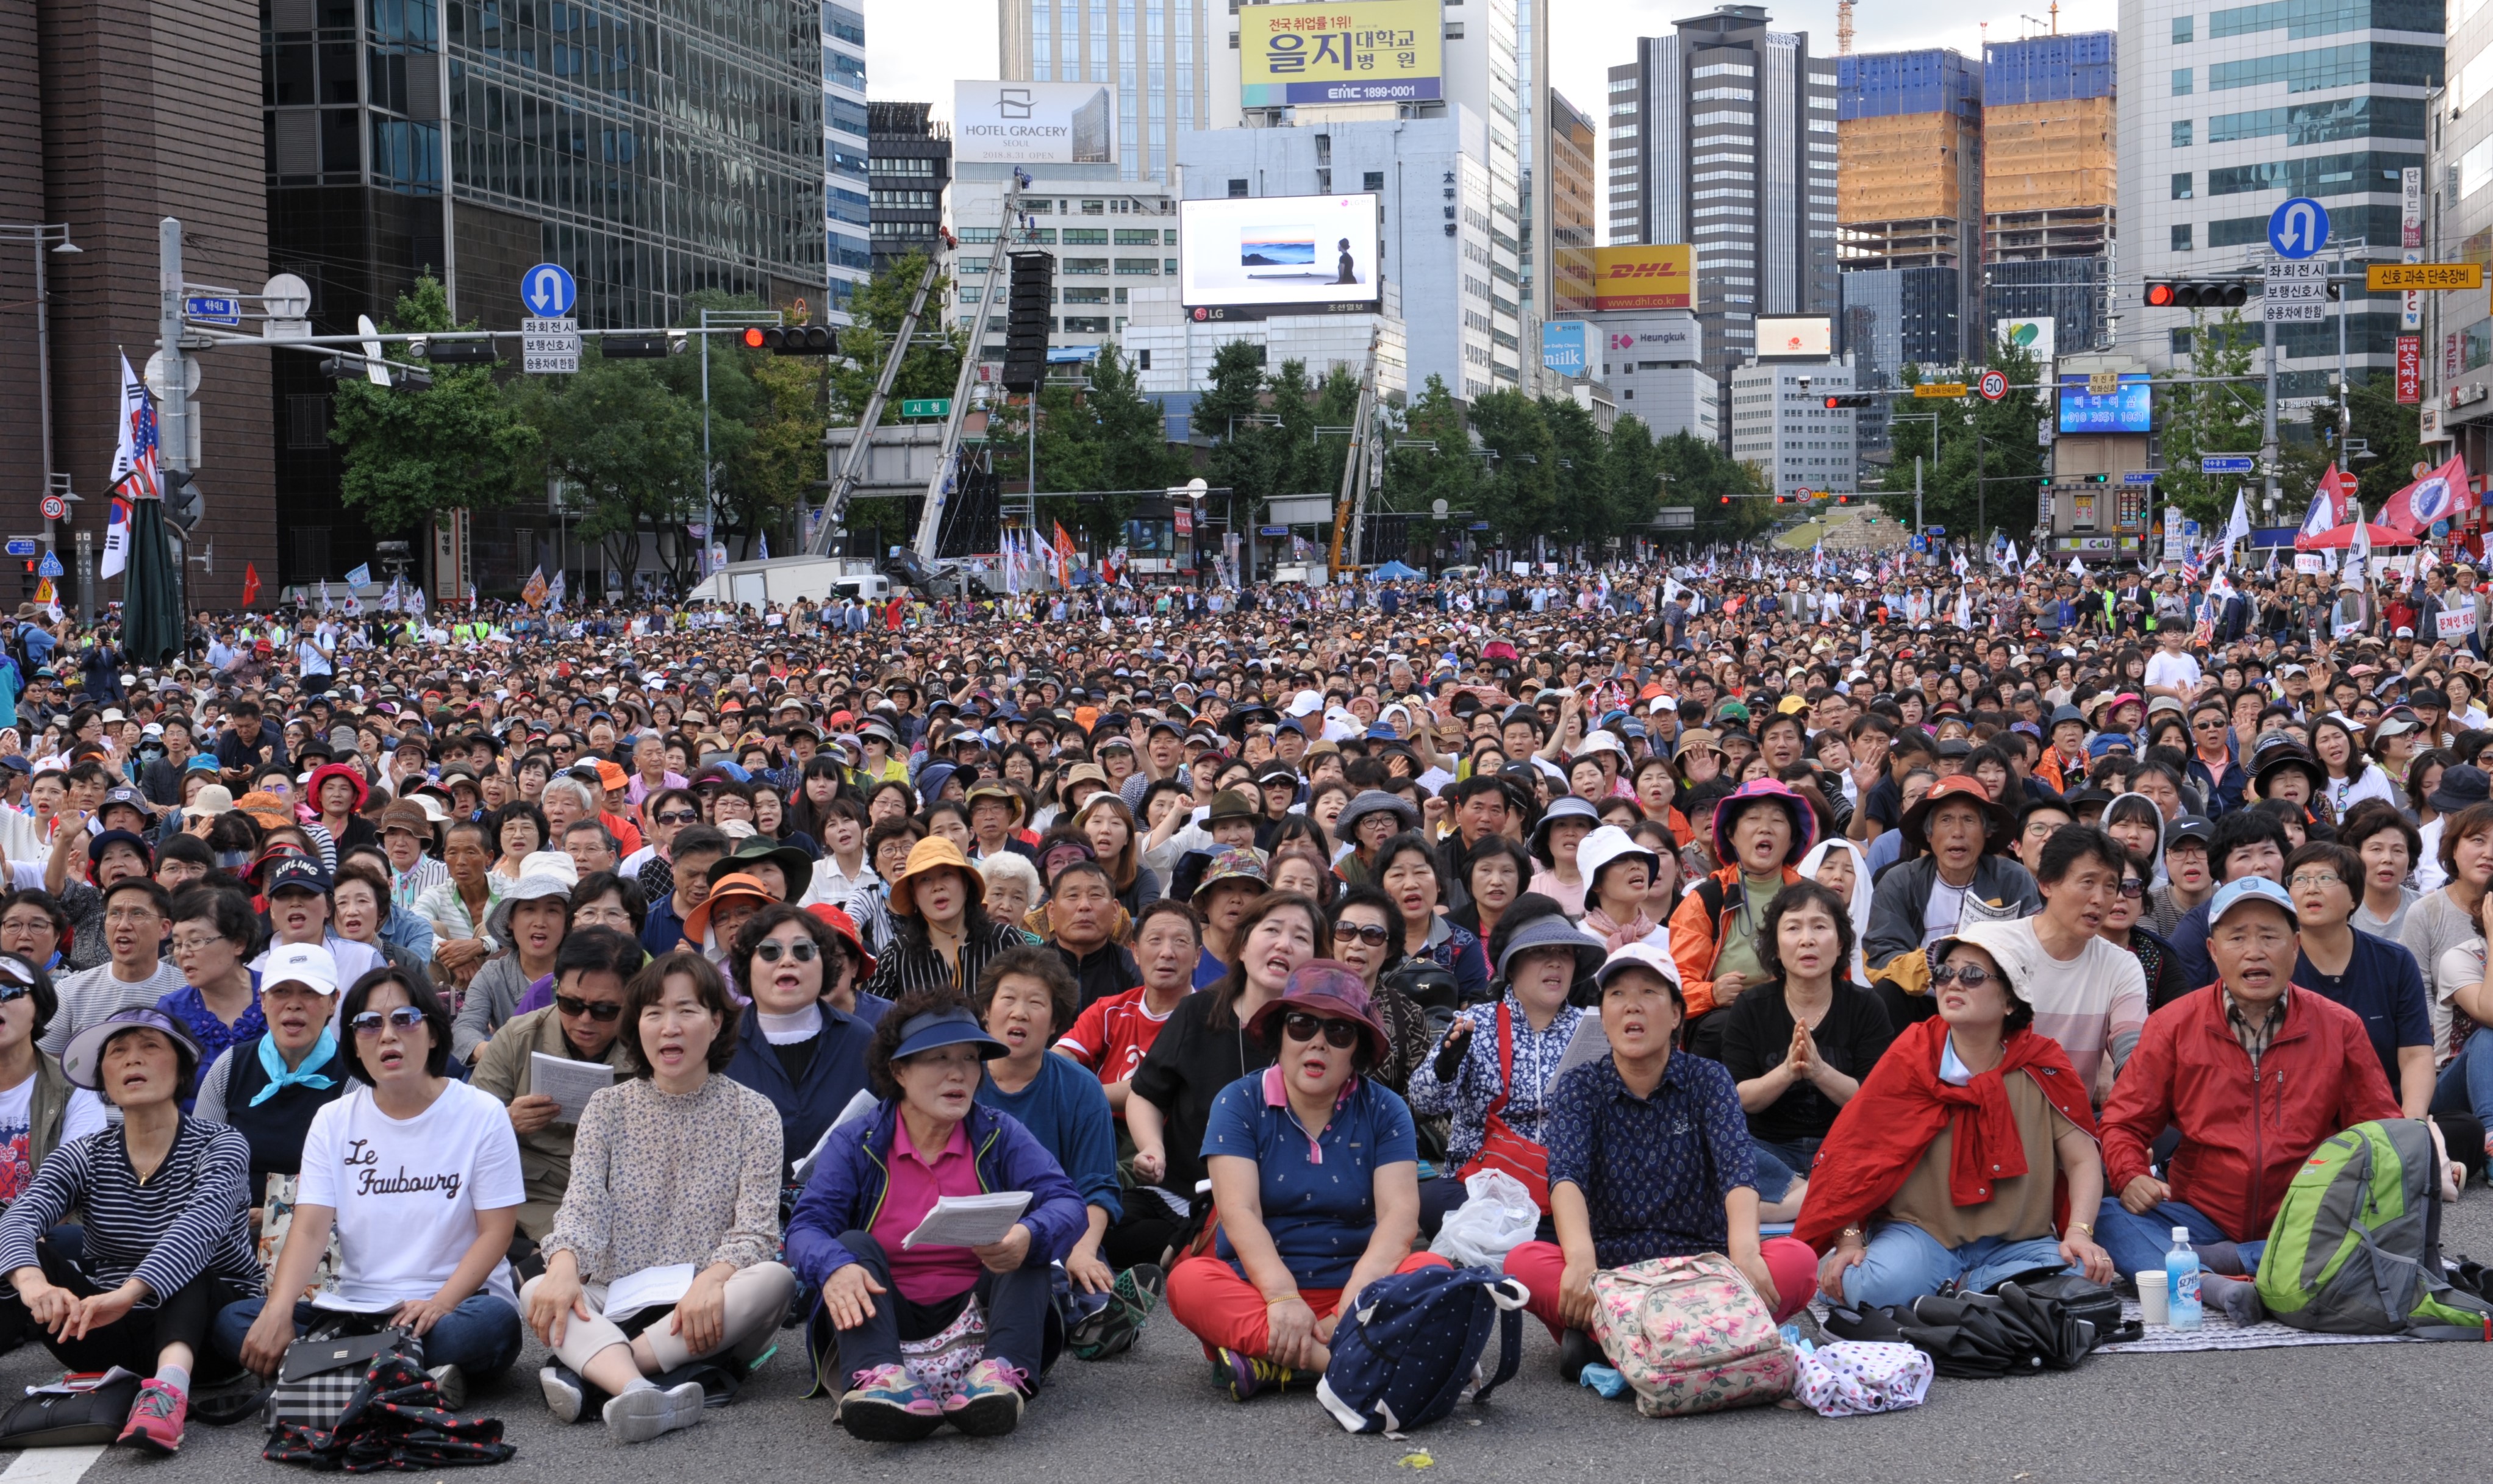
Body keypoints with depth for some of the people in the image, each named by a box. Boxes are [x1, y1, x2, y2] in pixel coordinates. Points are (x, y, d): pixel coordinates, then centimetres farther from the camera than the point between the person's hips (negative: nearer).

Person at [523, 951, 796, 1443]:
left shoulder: (753, 1114, 4)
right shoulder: (607, 1107, 10)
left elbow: (756, 1230, -6)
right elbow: (583, 1205, -3)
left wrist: (711, 1280, -28)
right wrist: (564, 1266, -26)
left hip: (711, 1323, -1)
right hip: (618, 1307, 1)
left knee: (775, 1279, -31)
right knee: (537, 1292, -26)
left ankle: (590, 1372, -36)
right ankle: (642, 1394, -54)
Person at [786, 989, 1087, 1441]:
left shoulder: (1000, 1136, 3)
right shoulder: (856, 1143, 1)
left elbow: (1066, 1203, -12)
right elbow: (807, 1226, -12)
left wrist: (1028, 1238, -37)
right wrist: (834, 1268, -37)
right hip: (883, 1319, 0)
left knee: (1028, 1245, -20)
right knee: (853, 1245, -23)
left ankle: (1001, 1371, -44)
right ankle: (878, 1378, -49)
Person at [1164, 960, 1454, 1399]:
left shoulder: (1385, 1111, 4)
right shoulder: (1239, 1103, 1)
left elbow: (1399, 1215, -10)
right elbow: (1240, 1213, -12)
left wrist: (1357, 1298, -27)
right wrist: (1282, 1296, -29)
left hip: (1352, 1287, 1)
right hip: (1257, 1290, -1)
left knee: (1433, 1270, -26)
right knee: (1189, 1282, -30)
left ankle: (1272, 1363, -34)